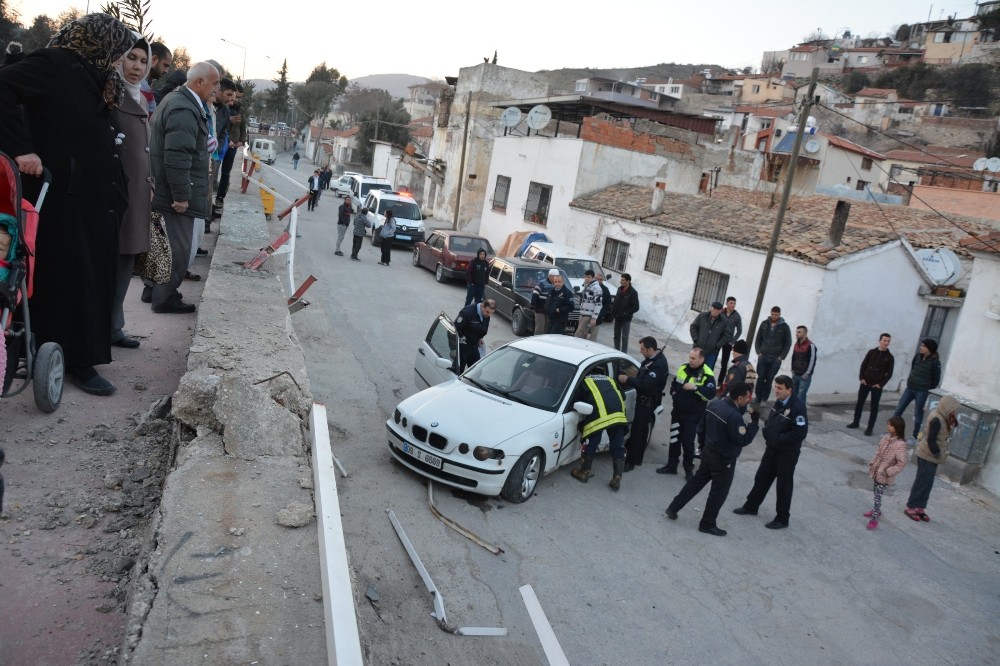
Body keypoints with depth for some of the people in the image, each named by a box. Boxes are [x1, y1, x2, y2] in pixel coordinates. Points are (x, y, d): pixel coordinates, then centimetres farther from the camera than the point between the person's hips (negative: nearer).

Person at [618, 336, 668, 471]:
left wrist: (627, 380, -23)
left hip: (648, 402, -10)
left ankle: (630, 461, 2)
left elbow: (646, 385, -30)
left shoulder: (659, 364, -25)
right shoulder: (650, 359, 5)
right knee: (641, 429, 20)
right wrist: (629, 379, 1)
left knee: (637, 430, -6)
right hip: (643, 399, 10)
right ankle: (638, 458, 34)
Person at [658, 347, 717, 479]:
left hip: (693, 415, -6)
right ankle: (671, 465, 26)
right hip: (677, 411, 6)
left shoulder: (707, 375, -15)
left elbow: (711, 394, -26)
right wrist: (673, 392, 2)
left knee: (688, 442, -1)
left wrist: (695, 388, -35)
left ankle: (689, 469, 17)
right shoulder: (683, 368, 4)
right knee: (674, 440, 13)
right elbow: (674, 383, 21)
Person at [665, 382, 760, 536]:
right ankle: (707, 524, 21)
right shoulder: (734, 416, -28)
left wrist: (703, 444, 21)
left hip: (708, 452, 8)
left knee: (696, 481, 21)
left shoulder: (714, 403, -1)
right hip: (724, 459, -8)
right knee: (718, 492, 9)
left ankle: (673, 508, 27)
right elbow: (742, 440, -22)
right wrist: (755, 422, -17)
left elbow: (701, 427, 8)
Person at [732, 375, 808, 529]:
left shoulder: (797, 407, -22)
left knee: (784, 485, 6)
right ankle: (751, 506, 34)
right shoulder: (779, 403, 4)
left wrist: (779, 439, -21)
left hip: (787, 453, -8)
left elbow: (800, 433, -26)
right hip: (772, 449, 8)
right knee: (761, 478, 17)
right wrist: (768, 434, -2)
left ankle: (782, 519, 20)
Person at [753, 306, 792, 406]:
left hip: (775, 359, -2)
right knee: (760, 377, -1)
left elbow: (788, 343, 3)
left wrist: (782, 356, -3)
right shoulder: (764, 324, 6)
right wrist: (758, 352, 1)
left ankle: (764, 399, 6)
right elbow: (758, 339, 11)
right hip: (763, 356, 2)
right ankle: (758, 398, 7)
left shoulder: (784, 327, 0)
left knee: (769, 379, -1)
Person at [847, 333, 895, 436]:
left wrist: (881, 384, -11)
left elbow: (889, 374, -3)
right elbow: (863, 365, 5)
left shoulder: (890, 357, -4)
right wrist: (861, 378, -5)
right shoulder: (871, 352, 1)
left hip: (877, 386, -2)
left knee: (874, 407, 1)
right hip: (865, 383, 2)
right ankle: (856, 422, 25)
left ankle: (870, 428, 7)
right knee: (860, 403, 10)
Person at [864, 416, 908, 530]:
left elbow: (901, 463, -21)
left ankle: (874, 518, 11)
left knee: (878, 495, 0)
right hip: (877, 471, 7)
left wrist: (888, 472, -21)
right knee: (876, 493, 22)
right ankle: (876, 510, 42)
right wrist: (872, 463, 10)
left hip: (884, 475, -7)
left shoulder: (900, 444, -23)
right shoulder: (886, 436, -1)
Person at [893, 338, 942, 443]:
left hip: (922, 392, -6)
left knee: (918, 414, 5)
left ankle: (915, 437, 18)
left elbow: (936, 379, -7)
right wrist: (910, 380, 14)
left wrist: (928, 390, -3)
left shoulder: (935, 362, -13)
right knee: (899, 409, 7)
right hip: (910, 388, 6)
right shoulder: (918, 357, 2)